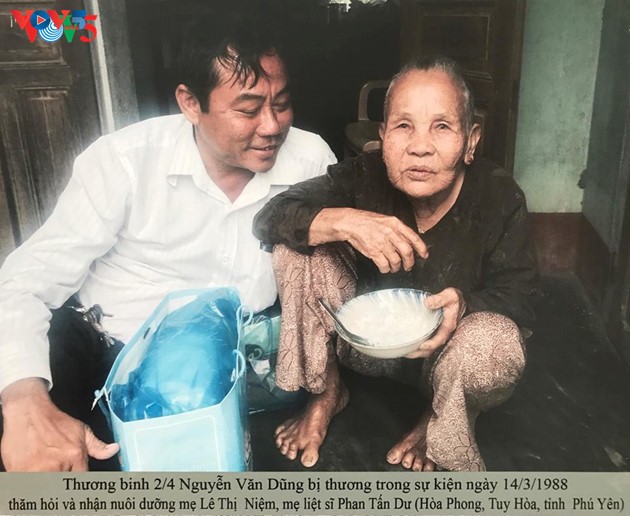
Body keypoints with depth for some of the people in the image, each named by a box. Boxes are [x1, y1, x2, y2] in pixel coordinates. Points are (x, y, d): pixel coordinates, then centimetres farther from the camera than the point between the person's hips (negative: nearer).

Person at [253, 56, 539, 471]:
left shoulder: (500, 199, -20)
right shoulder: (365, 177, -18)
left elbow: (519, 296, -12)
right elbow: (269, 217, -21)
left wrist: (464, 304, -36)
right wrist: (342, 221, -41)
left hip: (441, 352, -1)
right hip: (366, 339, 2)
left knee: (496, 341, -36)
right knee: (298, 246, -19)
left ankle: (437, 425, 2)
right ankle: (326, 391, 1)